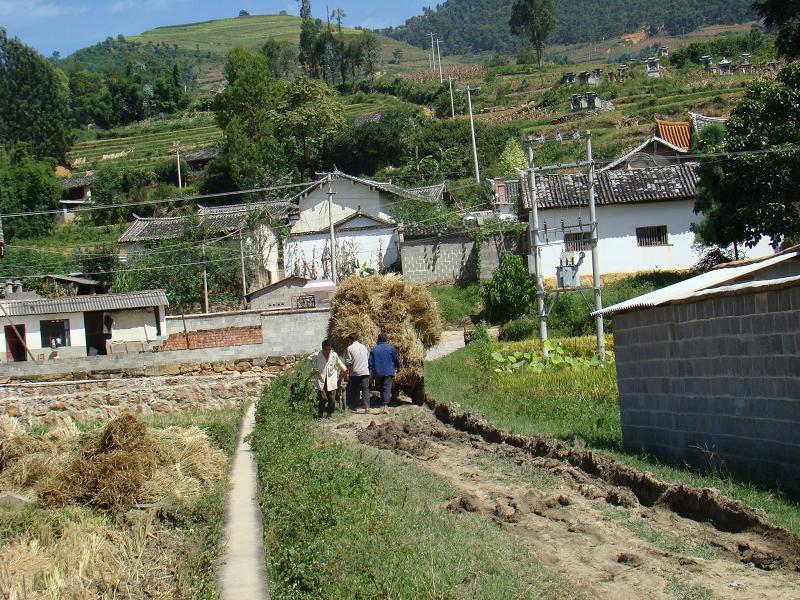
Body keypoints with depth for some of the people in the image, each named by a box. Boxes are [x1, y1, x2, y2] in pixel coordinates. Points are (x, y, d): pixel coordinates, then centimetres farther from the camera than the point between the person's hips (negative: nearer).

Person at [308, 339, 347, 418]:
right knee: (323, 399, -10)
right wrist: (313, 369, 2)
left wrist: (344, 369, 2)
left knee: (332, 399, -1)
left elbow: (339, 363, 18)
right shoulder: (317, 355, -6)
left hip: (331, 381, 2)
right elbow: (309, 359, 13)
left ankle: (329, 414, 16)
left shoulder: (334, 355, 0)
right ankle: (320, 414, 12)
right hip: (321, 381, -2)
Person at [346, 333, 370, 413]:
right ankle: (367, 407, -14)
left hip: (354, 373, -2)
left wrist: (347, 373, -1)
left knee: (354, 390, 9)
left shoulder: (350, 348, -5)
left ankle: (354, 406, 18)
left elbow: (348, 362, -8)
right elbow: (369, 359, 15)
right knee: (365, 389, -2)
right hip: (365, 372, 2)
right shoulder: (364, 347, 8)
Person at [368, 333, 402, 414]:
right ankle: (385, 406, -24)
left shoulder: (374, 349, 6)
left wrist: (371, 372, 11)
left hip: (378, 373, 3)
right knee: (387, 389, -8)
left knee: (381, 389, 15)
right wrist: (400, 366, 23)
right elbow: (396, 359, 5)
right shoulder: (390, 348, -2)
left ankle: (385, 406, 22)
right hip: (388, 373, -3)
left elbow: (370, 362, 4)